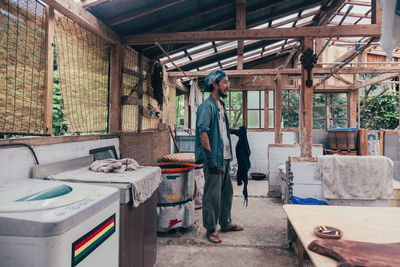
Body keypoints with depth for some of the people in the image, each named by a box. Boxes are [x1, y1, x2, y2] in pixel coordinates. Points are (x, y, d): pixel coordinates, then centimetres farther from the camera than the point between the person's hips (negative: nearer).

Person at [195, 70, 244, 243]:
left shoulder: (221, 105, 17)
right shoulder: (207, 106, -12)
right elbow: (203, 132, -20)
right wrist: (210, 157, -24)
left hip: (224, 157, 10)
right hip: (214, 159, -10)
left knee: (227, 191, 18)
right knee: (212, 195, 0)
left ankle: (225, 223, 33)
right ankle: (210, 229, 14)